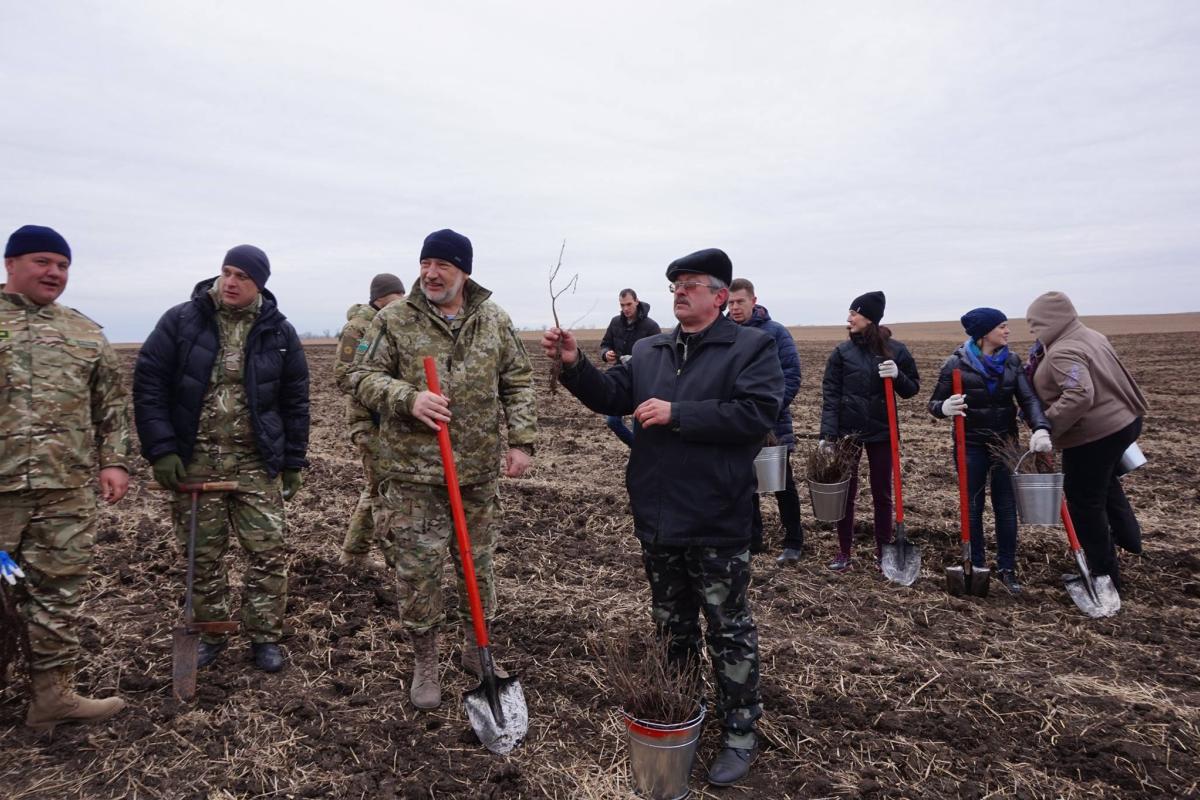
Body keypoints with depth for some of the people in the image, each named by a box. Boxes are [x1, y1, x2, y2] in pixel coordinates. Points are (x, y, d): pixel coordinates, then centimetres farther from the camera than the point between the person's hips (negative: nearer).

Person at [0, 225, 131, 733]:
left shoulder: (86, 335, 13)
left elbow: (112, 405, 14)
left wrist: (113, 461, 5)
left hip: (67, 489, 3)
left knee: (58, 594, 8)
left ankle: (51, 694, 18)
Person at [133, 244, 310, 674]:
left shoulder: (279, 332, 1)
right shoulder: (180, 321, -3)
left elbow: (295, 400, 4)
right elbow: (149, 384, -3)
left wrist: (293, 461, 3)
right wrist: (160, 449, -10)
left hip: (258, 460, 0)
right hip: (195, 458, 0)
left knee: (268, 551, 1)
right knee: (203, 554, 11)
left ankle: (265, 636, 17)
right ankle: (211, 632, 29)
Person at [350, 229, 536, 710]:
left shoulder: (495, 321, 4)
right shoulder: (394, 320, -4)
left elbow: (518, 382, 8)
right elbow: (363, 377, -3)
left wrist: (522, 440, 0)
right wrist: (408, 398, -21)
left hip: (479, 471, 3)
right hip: (412, 473, -2)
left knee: (479, 564, 15)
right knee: (418, 571, 4)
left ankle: (476, 650, 37)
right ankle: (424, 665, 25)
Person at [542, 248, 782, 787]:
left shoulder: (752, 347, -8)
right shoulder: (648, 351, 10)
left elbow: (757, 414, -21)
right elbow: (611, 397, 5)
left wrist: (677, 413, -22)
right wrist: (574, 364, -12)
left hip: (716, 522, -5)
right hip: (657, 519, 6)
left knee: (729, 631, 8)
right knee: (671, 626, 21)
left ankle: (741, 732, 25)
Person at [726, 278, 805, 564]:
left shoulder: (775, 332, -7)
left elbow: (791, 377, -11)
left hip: (773, 424, -3)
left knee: (783, 485, 7)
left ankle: (793, 543, 21)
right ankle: (751, 540, 26)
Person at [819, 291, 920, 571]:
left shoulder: (896, 350, -1)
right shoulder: (842, 351, -2)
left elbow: (912, 389, 6)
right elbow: (830, 395, -5)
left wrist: (897, 376, -16)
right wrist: (827, 434, -14)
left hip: (882, 432, 0)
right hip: (847, 431, 0)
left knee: (882, 493, 9)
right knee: (845, 492, 5)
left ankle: (883, 552, 23)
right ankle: (843, 552, 18)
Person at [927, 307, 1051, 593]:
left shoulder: (1012, 361, 0)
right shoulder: (956, 364, -10)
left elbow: (1029, 398, -9)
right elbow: (934, 403, -6)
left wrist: (1041, 429, -28)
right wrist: (945, 408, -31)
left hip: (1005, 442, 3)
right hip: (971, 445, -3)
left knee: (1006, 506, 7)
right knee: (973, 507, 6)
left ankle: (1007, 569, 19)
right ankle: (976, 568, 19)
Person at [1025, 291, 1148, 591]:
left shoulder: (1063, 353, -24)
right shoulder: (1090, 336, 7)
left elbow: (1079, 395, -37)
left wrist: (1046, 427, -30)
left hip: (1094, 436, -10)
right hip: (1124, 421, 10)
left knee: (1085, 503, 5)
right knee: (1105, 481, 35)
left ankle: (1105, 576, 16)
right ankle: (1128, 536, 49)